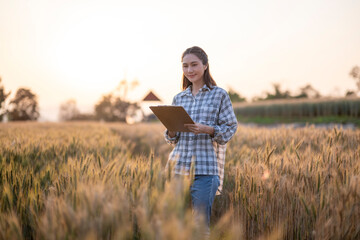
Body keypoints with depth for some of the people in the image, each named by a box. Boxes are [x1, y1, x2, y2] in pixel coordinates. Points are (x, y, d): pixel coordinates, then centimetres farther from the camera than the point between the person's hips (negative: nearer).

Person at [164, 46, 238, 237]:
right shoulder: (178, 98, 15)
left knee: (200, 222, -6)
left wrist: (206, 129, -17)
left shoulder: (219, 95, 3)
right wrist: (171, 130, -6)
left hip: (206, 169, -4)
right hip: (179, 165, 4)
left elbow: (230, 128, 0)